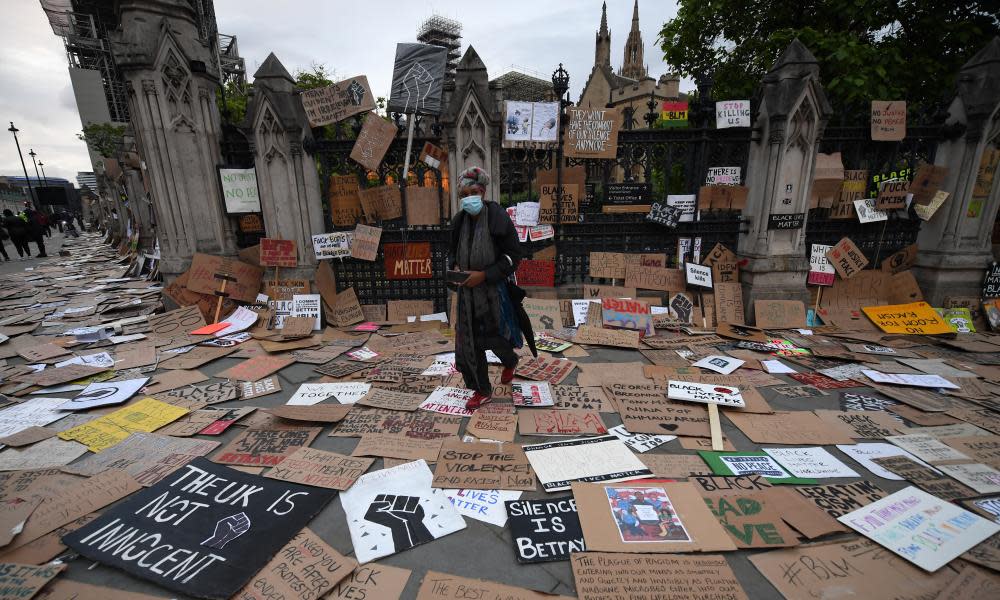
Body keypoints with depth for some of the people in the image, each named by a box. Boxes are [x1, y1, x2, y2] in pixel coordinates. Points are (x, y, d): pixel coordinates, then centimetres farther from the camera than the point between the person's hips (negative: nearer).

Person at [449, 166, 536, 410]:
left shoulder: (497, 218, -13)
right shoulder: (460, 221, 3)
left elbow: (513, 255, -13)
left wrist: (484, 275, -20)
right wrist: (456, 267, -3)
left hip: (494, 290, -5)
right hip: (468, 292, 5)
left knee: (496, 336, 9)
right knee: (468, 341, 6)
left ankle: (510, 362, 46)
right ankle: (482, 390, 24)